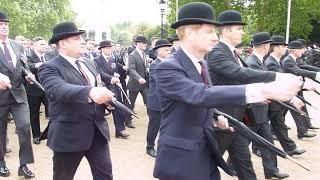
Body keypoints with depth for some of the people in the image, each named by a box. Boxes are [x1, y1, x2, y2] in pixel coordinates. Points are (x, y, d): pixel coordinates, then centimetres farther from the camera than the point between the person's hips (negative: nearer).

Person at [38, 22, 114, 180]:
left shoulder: (90, 64, 12)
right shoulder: (49, 68, -11)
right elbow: (59, 89, -31)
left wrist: (105, 96, -5)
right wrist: (90, 92, -48)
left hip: (97, 131, 6)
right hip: (69, 135, -5)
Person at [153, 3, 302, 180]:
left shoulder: (201, 64, 8)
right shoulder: (167, 67, -20)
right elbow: (201, 95, -36)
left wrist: (215, 116, -1)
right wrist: (265, 90, -43)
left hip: (207, 154, 8)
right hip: (180, 160, -7)